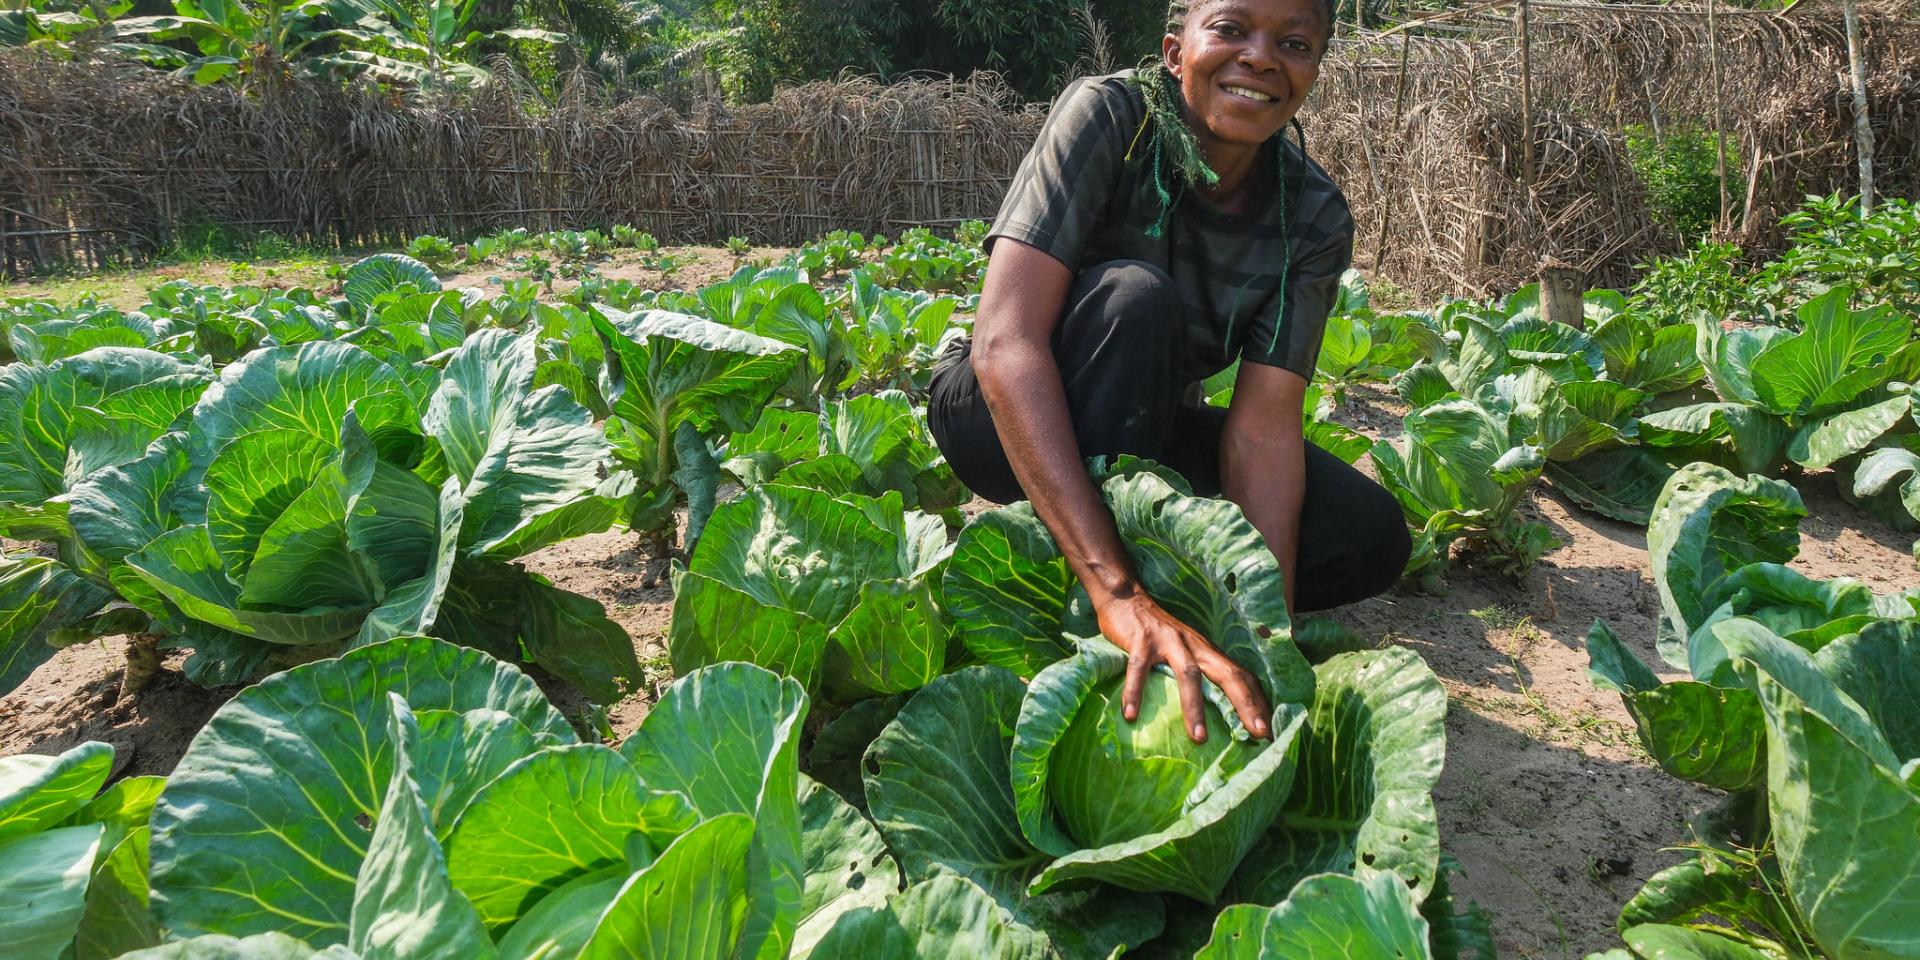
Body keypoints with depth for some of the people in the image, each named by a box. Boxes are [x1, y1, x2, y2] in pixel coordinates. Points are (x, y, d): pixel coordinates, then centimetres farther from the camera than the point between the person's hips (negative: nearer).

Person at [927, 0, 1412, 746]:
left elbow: (1264, 427, -19)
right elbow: (1004, 340, -35)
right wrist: (1116, 590, -46)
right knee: (1133, 298, -34)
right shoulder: (1109, 115, -23)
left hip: (1149, 432, 4)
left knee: (1371, 539, -15)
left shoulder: (1314, 219, -12)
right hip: (1003, 417, -3)